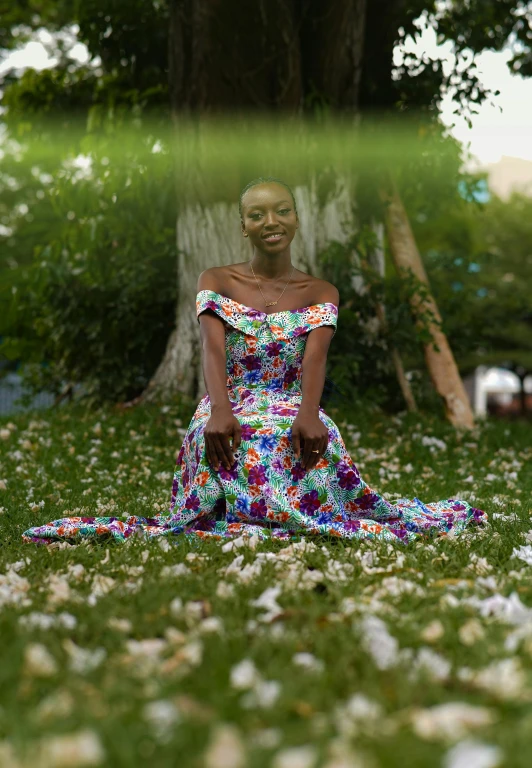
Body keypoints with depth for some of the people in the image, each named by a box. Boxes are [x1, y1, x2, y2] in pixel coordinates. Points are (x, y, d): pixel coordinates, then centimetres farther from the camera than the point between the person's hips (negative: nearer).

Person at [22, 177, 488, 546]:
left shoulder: (321, 293, 10)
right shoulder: (217, 282, 9)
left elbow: (315, 355, -9)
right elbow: (213, 348, -8)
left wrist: (308, 413, -30)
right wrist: (220, 410, -28)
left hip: (296, 426, 1)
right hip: (227, 424, 0)